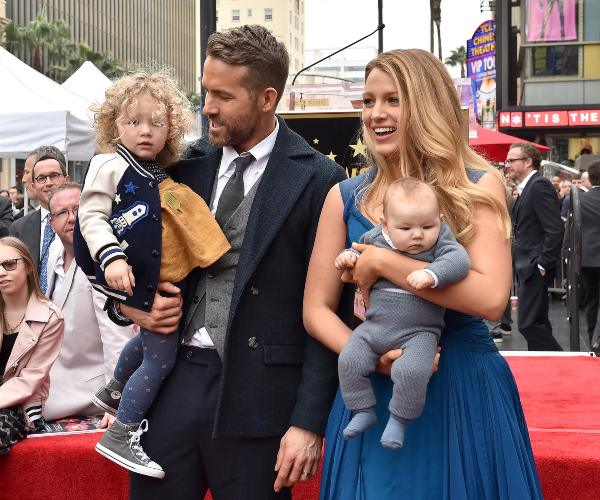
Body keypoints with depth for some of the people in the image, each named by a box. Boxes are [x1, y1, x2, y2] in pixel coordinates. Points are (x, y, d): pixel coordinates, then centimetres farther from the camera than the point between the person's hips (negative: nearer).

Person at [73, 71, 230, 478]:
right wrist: (111, 256, -32)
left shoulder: (163, 174, 11)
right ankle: (120, 436, 2)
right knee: (161, 356, -8)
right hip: (134, 276, -9)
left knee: (152, 339, 28)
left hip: (161, 277, 9)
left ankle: (114, 392, 52)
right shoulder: (110, 165, -11)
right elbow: (91, 216, -17)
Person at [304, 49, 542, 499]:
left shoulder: (478, 186, -6)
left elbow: (492, 298, -19)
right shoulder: (345, 198, 2)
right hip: (373, 393, 2)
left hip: (465, 387, -2)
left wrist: (381, 262, -18)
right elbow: (316, 309, 3)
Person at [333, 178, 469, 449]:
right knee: (349, 361, -8)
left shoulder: (440, 241, -8)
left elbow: (458, 260, -24)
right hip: (374, 327, 4)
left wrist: (431, 274, -38)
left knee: (411, 371, -26)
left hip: (419, 332, -4)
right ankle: (363, 410, 12)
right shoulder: (375, 238, 2)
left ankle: (399, 418, -2)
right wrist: (348, 256, 1)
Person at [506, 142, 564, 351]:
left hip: (535, 268, -10)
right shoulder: (526, 188, 16)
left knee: (528, 323, -12)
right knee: (536, 323, 13)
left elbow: (555, 230, -21)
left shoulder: (540, 185, -14)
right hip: (528, 268, 10)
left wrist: (542, 265, -19)